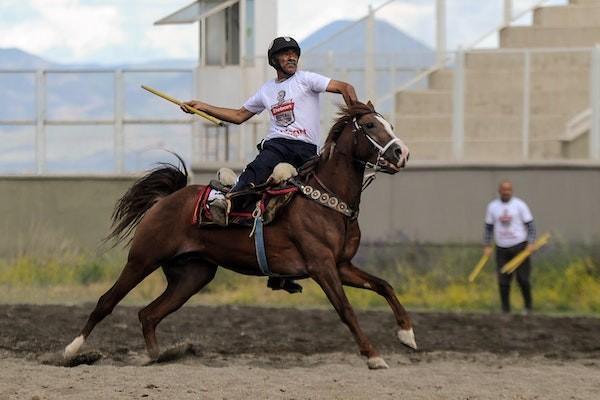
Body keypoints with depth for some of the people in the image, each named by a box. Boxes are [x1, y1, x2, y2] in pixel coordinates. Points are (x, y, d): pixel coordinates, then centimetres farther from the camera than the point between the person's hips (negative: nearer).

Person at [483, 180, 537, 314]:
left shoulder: (519, 205, -1)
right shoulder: (492, 206, 7)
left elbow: (530, 225, -1)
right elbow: (489, 227, 14)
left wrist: (531, 243, -11)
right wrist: (487, 246, 6)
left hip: (520, 246, -3)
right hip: (502, 248, 3)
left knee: (522, 278, -7)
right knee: (503, 281, -1)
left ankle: (528, 307, 12)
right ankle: (505, 310, 9)